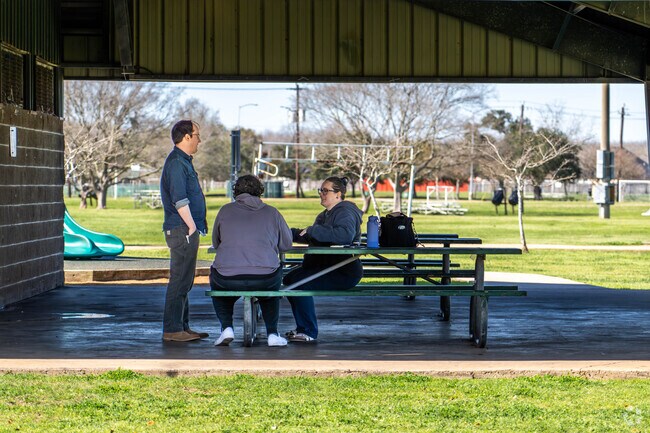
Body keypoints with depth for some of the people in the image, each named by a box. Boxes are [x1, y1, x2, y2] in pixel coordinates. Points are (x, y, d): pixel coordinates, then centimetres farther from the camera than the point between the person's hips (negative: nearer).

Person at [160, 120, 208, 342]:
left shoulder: (183, 161, 19)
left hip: (186, 230, 11)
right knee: (180, 280, -9)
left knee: (184, 281, 14)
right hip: (182, 231, -11)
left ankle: (182, 327, 19)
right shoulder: (176, 162, -14)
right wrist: (192, 227, -19)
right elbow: (179, 200, -21)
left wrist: (197, 226, 19)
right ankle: (172, 330, -7)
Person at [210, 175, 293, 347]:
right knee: (272, 286, 37)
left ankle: (227, 328, 17)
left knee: (216, 280, 35)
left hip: (228, 280, -1)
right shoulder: (271, 212, 10)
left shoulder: (225, 210, 9)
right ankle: (272, 334, 23)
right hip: (265, 280, 1)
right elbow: (286, 244, 18)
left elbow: (216, 243, 20)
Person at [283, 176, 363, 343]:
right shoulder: (326, 214, 20)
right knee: (289, 279, 5)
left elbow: (346, 235, -34)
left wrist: (313, 230, -28)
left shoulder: (345, 212, -14)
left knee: (299, 283, -23)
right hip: (325, 266, 11)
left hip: (344, 272, -11)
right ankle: (302, 328, 11)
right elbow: (310, 238, 29)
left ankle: (309, 333, -13)